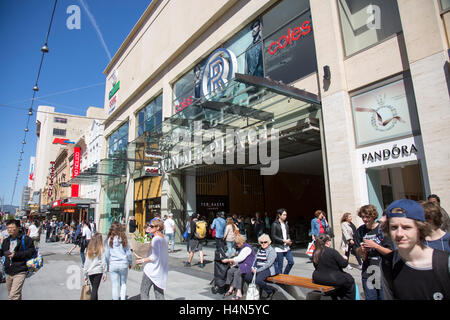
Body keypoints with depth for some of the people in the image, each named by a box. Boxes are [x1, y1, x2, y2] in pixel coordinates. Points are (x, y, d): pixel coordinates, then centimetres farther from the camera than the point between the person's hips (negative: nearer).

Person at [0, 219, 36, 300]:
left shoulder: (25, 239, -8)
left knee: (13, 296, -15)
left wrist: (16, 254, -17)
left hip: (19, 272, -7)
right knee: (10, 294, 21)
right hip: (8, 272, 7)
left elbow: (31, 252, -13)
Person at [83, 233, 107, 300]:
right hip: (98, 271, -4)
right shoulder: (101, 248, -5)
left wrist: (85, 274, 15)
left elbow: (86, 262, 8)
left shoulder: (89, 249, 6)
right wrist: (105, 273, -1)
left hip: (90, 272, 4)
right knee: (95, 289, -3)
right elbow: (103, 261, -6)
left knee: (94, 288, 17)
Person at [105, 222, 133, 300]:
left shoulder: (109, 239, -4)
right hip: (124, 263, 0)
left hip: (113, 264, 0)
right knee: (123, 283, 17)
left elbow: (107, 254, 2)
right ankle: (123, 298, 12)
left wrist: (107, 264, 15)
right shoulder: (123, 238, -4)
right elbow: (128, 252, 1)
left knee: (115, 285, 10)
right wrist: (130, 263, 14)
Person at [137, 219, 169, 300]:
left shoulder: (156, 239, -18)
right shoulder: (165, 238, 6)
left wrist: (142, 260, -11)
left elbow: (154, 257, -21)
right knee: (159, 292, 14)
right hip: (162, 269, 8)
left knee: (144, 291, 7)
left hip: (153, 269, -8)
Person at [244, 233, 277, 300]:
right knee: (247, 277, -16)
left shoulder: (272, 251, -6)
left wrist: (257, 270, -18)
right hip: (258, 269, 7)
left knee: (258, 280, -31)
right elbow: (255, 259, 19)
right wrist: (253, 267, -2)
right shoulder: (259, 250, 19)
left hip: (267, 269, -7)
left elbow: (268, 264, -15)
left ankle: (270, 291, -5)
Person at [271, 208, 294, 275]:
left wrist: (289, 240, 0)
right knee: (279, 265, 0)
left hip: (287, 247, 7)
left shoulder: (286, 224, 11)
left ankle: (285, 275, 25)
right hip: (279, 248, -6)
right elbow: (273, 236, -12)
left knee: (291, 262, 6)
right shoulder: (275, 224, -9)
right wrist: (283, 240, -16)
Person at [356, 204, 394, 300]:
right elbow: (357, 252, 12)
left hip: (382, 271, -3)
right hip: (367, 272, 3)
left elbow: (390, 252, -8)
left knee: (382, 297, 8)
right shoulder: (360, 231, 3)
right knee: (370, 297, 9)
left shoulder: (382, 229, -9)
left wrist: (375, 246, -19)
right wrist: (361, 249, -9)